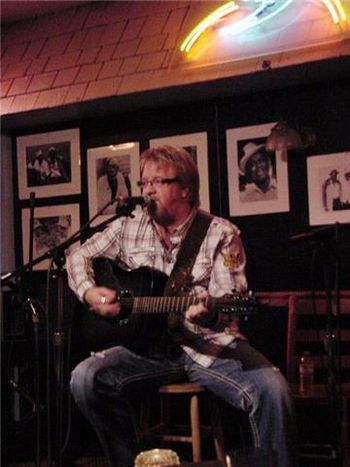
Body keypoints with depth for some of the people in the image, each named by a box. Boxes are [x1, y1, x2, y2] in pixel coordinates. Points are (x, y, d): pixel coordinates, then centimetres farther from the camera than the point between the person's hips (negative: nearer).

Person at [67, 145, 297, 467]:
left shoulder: (221, 234, -1)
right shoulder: (129, 227, 9)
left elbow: (229, 303, -9)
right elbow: (80, 256, 19)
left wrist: (208, 312, -33)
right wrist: (88, 292, -1)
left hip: (210, 344, -2)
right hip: (149, 345, 3)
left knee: (272, 389, -30)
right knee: (86, 378, -24)